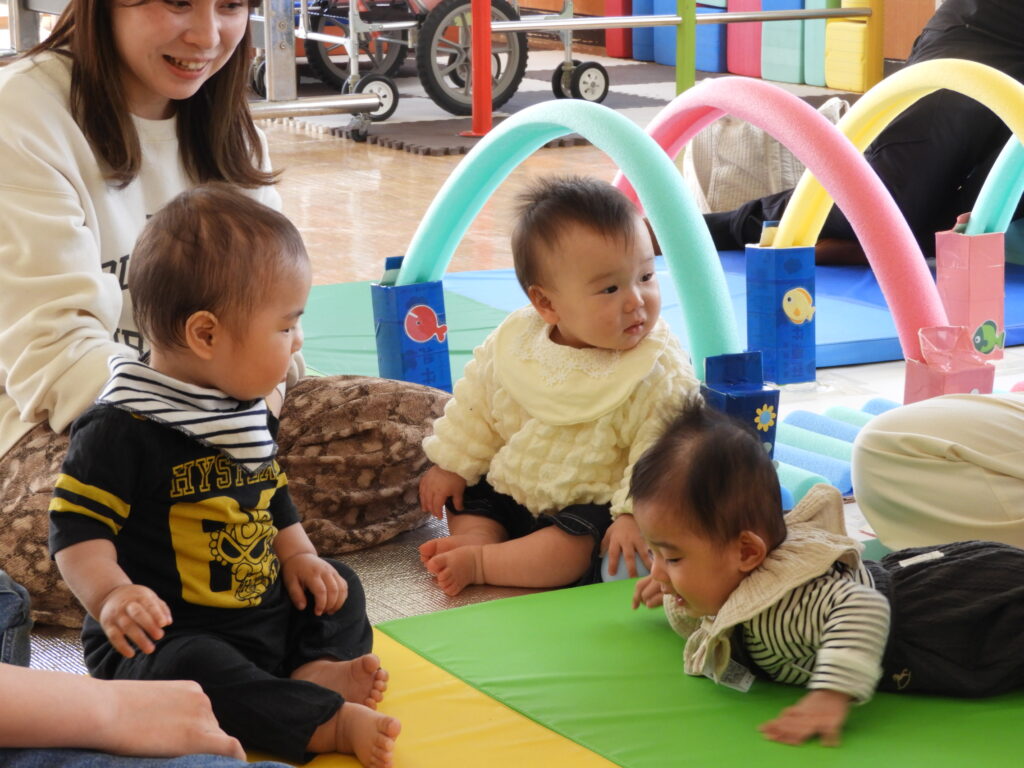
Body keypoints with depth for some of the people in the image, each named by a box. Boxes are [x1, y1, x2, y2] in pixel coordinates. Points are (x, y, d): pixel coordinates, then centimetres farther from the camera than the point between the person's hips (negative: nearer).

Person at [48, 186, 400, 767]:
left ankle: (316, 671, -15)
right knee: (187, 671, -37)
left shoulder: (251, 413, 10)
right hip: (165, 634, -9)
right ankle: (327, 721, -38)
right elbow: (77, 528, -18)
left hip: (265, 608, 9)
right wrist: (112, 594, -33)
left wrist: (300, 556, 9)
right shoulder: (120, 431, -17)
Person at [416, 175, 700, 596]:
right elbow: (475, 409, 7)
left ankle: (479, 562, -23)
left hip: (594, 508, -6)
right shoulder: (511, 344, -7)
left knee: (573, 548, -30)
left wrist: (634, 514, -28)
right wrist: (450, 464, 8)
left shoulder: (659, 374, -20)